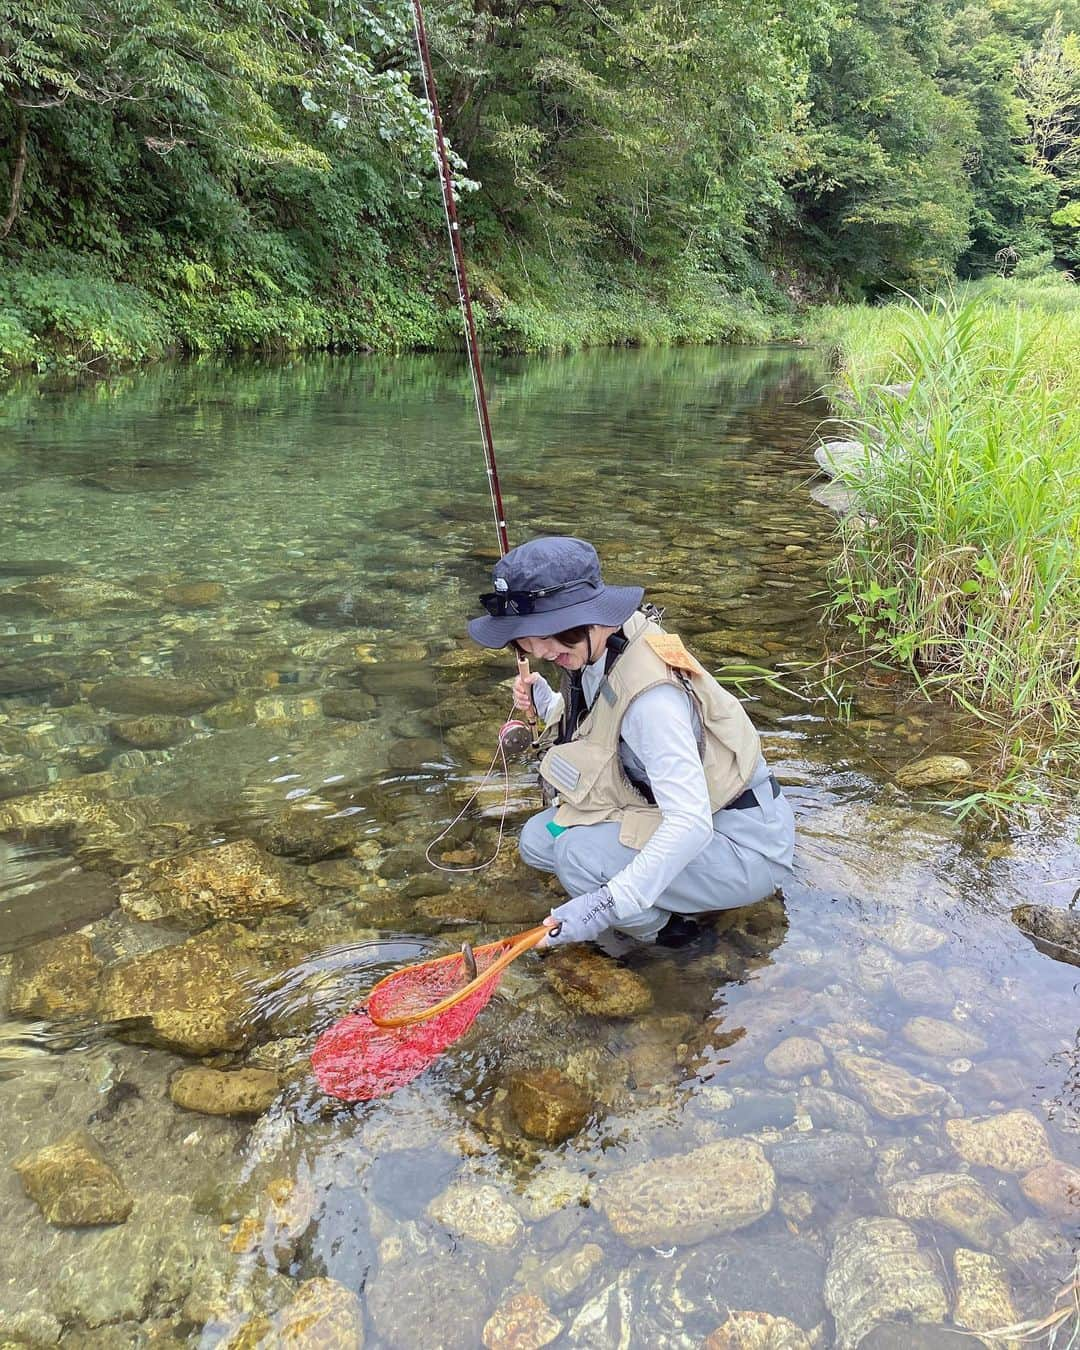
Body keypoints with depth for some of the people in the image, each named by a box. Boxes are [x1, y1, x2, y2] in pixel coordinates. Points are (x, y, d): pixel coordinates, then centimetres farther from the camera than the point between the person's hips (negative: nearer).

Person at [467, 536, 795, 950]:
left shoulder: (649, 692, -32)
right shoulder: (594, 650, -6)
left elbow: (691, 825, -36)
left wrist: (607, 904, -40)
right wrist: (541, 700, -9)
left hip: (745, 848, -9)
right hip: (680, 817, 9)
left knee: (581, 854, -28)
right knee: (539, 839, 4)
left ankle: (658, 927, 0)